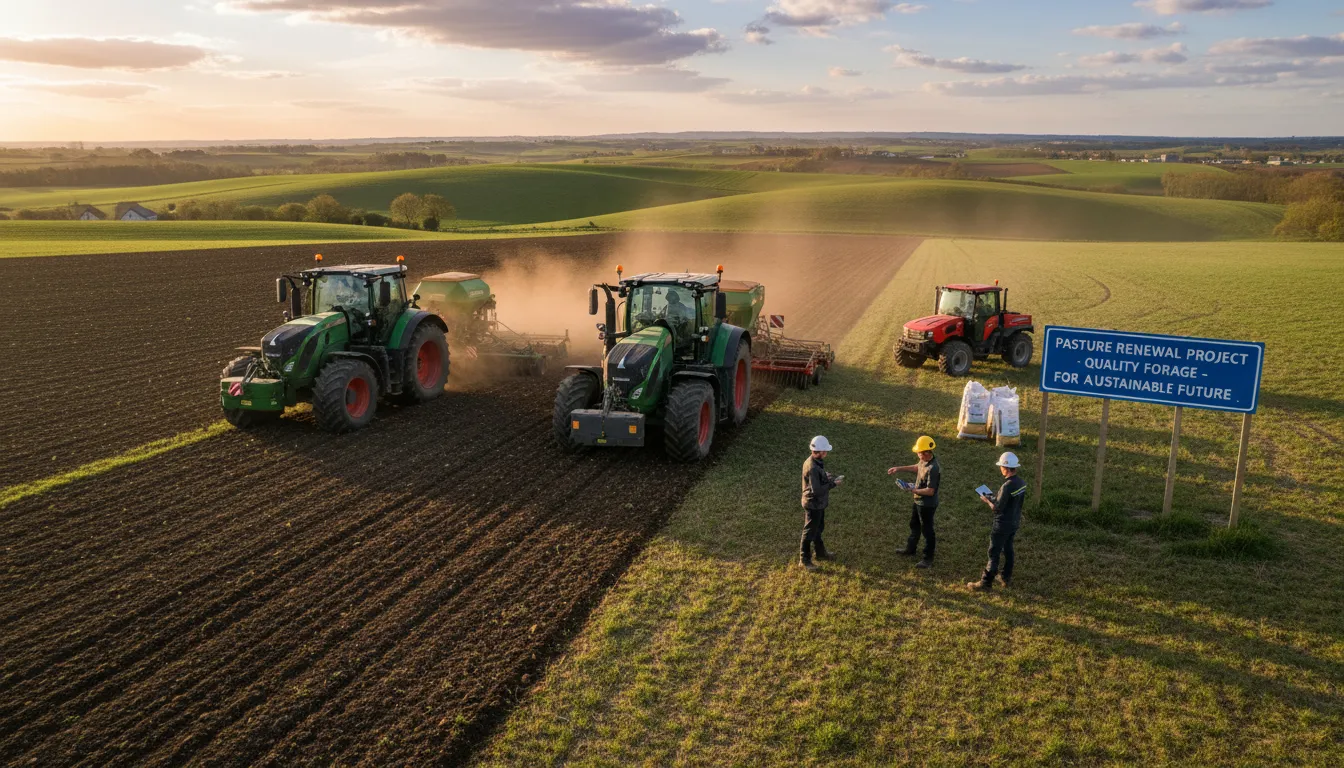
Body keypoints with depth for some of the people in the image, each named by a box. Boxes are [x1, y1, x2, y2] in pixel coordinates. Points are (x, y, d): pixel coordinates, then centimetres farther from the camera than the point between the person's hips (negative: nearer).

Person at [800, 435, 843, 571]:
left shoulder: (818, 461, -1)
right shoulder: (812, 467, -31)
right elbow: (816, 490, -30)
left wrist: (832, 478, -5)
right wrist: (833, 484, -21)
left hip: (819, 503, 9)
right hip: (813, 504, -9)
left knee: (818, 529, 25)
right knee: (810, 532, 5)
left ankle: (820, 552, 43)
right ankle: (804, 560, 18)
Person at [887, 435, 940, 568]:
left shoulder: (933, 469, -34)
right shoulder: (924, 460, -5)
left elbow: (930, 491, -31)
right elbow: (917, 467, 18)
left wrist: (913, 490, -24)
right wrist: (899, 469, 14)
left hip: (927, 505, -10)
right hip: (918, 501, 10)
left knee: (927, 530, 7)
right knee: (914, 525, 26)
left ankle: (928, 558, 23)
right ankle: (910, 548, 46)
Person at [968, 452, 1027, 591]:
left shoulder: (1007, 486, -28)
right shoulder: (1022, 483, -2)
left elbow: (998, 508, -24)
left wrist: (987, 501, -6)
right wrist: (995, 498, 10)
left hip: (1003, 525, -8)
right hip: (1015, 522, 8)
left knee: (994, 554, 0)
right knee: (1008, 550, 22)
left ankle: (986, 583, 5)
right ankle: (1006, 578, 33)